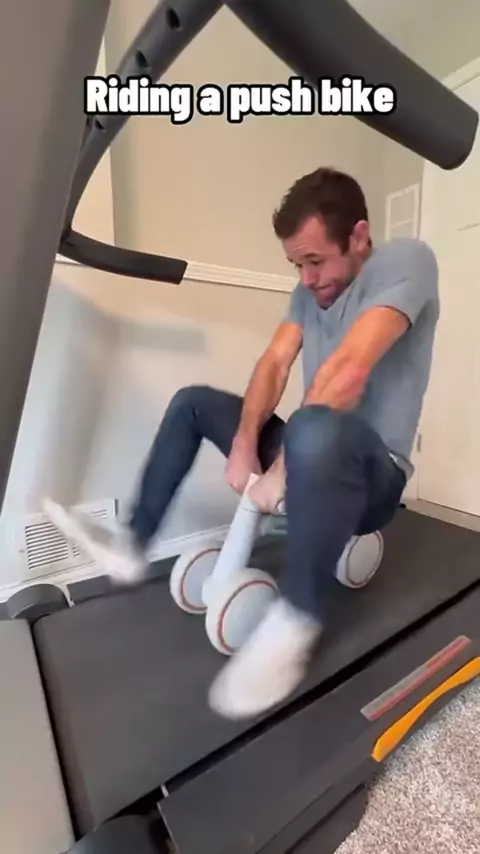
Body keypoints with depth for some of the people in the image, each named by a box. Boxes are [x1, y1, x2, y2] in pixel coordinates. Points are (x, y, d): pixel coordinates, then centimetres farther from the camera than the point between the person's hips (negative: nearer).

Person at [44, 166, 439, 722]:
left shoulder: (405, 261, -13)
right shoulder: (310, 287, 8)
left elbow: (349, 372, -27)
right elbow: (274, 364, -3)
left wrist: (281, 467, -26)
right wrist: (245, 444, -17)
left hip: (373, 475, -7)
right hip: (314, 459, 7)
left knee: (317, 431, -43)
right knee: (192, 401, 6)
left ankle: (295, 622, -22)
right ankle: (131, 550, 6)